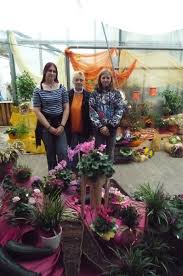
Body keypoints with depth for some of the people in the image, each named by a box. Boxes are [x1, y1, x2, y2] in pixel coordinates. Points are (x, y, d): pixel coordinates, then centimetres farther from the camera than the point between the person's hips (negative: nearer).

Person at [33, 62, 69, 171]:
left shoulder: (62, 89, 3)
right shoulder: (38, 90, -1)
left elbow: (66, 108, 1)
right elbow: (37, 111, -5)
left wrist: (62, 125, -10)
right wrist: (49, 127, -11)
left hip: (60, 124, 1)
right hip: (45, 126, 0)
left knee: (63, 152, -6)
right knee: (50, 154, 11)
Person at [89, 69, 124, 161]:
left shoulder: (116, 93, 3)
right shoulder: (95, 94, 2)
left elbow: (120, 110, -4)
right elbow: (92, 111, -6)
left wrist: (110, 125, -14)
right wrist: (100, 126, -15)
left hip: (112, 127, 1)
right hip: (98, 128, 0)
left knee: (110, 152, 11)